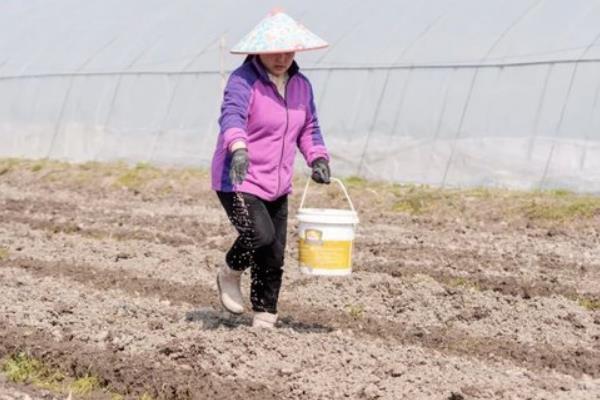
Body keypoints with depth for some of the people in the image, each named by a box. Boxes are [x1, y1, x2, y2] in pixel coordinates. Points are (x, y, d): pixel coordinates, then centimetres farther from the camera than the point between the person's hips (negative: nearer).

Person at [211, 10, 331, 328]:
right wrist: (239, 149, -51)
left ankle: (264, 318, 18)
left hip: (276, 186, 7)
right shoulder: (243, 80, -15)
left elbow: (308, 128, 21)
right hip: (238, 181, -7)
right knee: (261, 236, -25)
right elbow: (231, 116, -32)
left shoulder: (301, 85, 9)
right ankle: (230, 273, 6)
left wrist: (318, 159, 3)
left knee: (274, 256, 5)